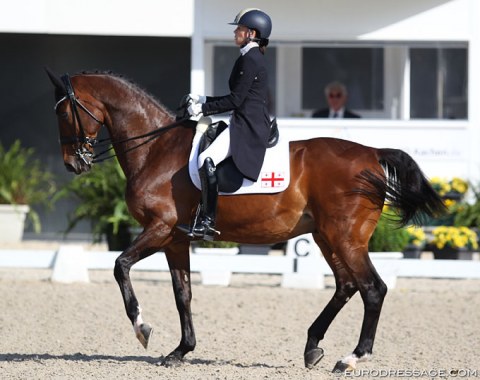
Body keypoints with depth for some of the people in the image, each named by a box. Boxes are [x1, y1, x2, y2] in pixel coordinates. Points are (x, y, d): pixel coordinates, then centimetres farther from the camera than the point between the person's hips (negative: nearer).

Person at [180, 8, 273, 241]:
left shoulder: (249, 60, -12)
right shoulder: (254, 58, 20)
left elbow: (235, 100, -16)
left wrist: (204, 108, -9)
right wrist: (204, 100, 21)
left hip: (247, 126, -11)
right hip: (251, 124, 11)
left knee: (206, 160, -25)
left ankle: (207, 222, -27)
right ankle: (203, 216, 16)